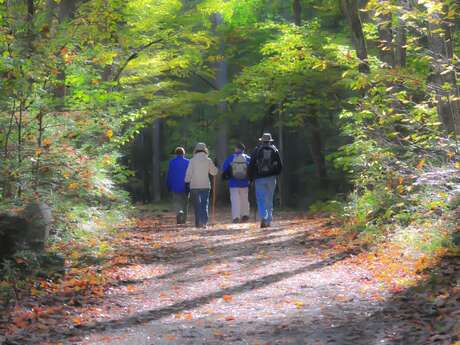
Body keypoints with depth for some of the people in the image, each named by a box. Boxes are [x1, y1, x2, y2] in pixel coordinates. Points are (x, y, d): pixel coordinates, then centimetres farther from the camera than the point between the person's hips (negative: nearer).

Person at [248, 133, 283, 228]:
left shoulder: (256, 151, -1)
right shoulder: (274, 150, 5)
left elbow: (251, 166, -2)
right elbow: (280, 166, 6)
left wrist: (251, 177, 11)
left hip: (259, 179, -2)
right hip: (271, 178, 2)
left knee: (261, 200, -1)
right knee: (269, 200, 11)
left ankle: (263, 218, -22)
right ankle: (268, 221, 13)